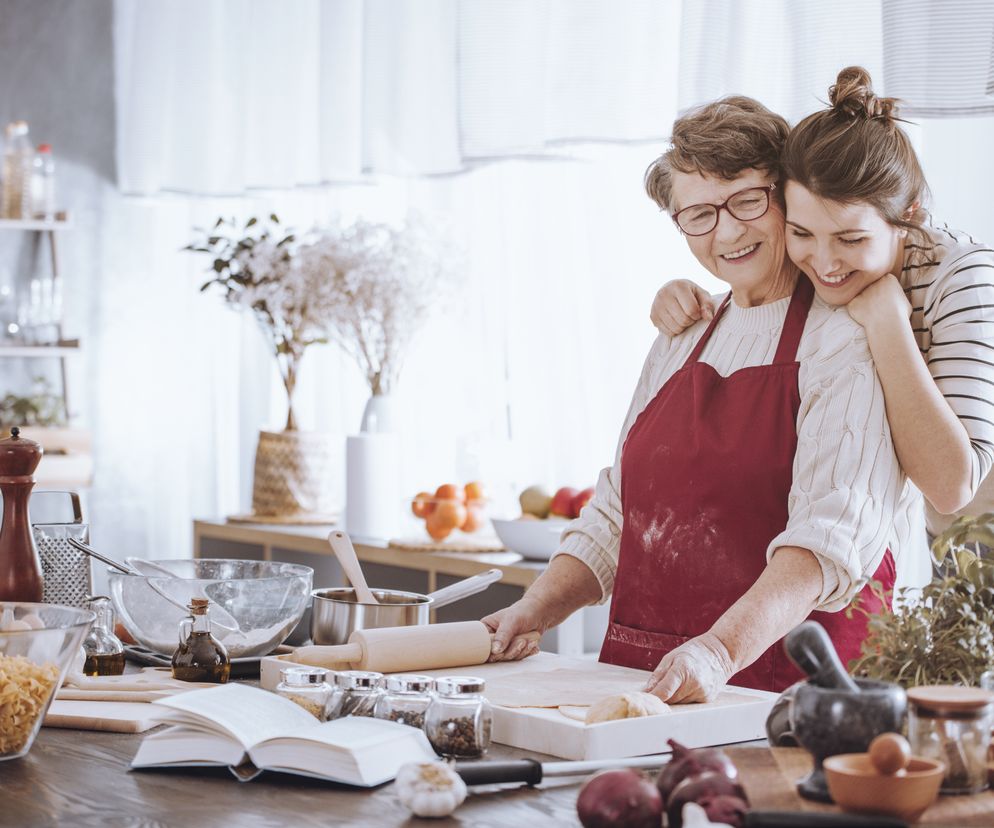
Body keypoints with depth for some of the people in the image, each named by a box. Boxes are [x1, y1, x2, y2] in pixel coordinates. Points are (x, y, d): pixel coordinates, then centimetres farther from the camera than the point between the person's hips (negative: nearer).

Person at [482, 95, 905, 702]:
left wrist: (721, 650, -31)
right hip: (643, 678, 7)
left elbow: (832, 536, -18)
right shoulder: (679, 343, 17)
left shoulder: (849, 340, -6)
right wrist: (536, 611, 7)